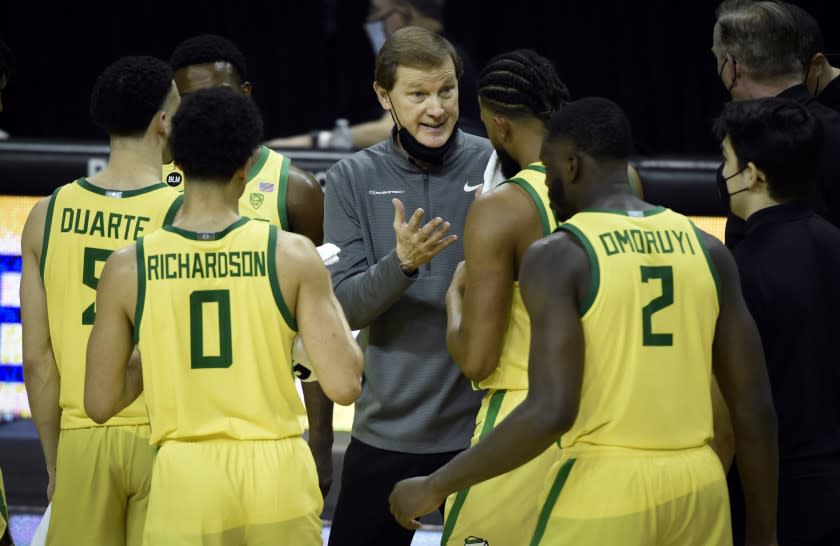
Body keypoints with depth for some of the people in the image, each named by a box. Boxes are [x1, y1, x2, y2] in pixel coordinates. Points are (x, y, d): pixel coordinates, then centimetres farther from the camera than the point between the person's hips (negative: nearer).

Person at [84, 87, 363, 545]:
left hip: (184, 477, 0)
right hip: (277, 473, 0)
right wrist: (333, 305, 12)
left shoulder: (128, 268, -3)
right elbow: (344, 385, -6)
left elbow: (101, 404, 2)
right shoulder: (292, 255, -5)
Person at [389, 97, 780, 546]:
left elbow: (551, 412, -18)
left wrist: (435, 488, -10)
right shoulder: (707, 251, 7)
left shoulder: (559, 256, -8)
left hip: (602, 493, -5)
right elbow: (754, 407, 7)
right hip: (698, 490, 5)